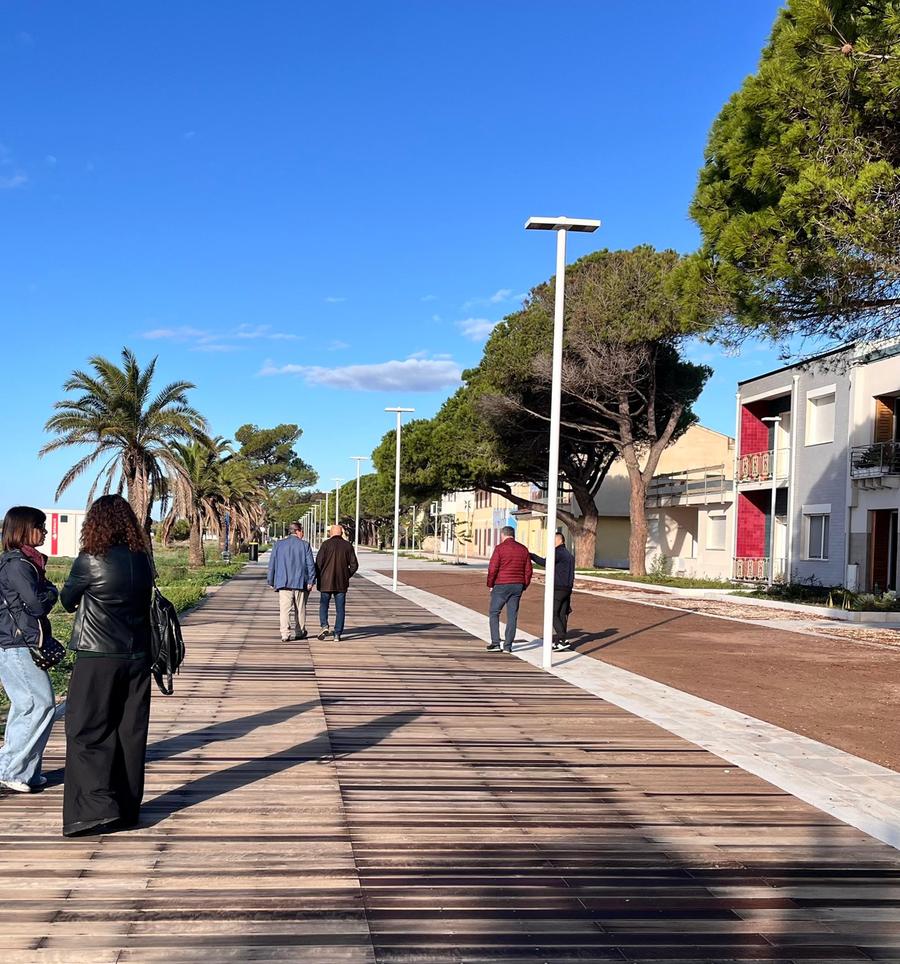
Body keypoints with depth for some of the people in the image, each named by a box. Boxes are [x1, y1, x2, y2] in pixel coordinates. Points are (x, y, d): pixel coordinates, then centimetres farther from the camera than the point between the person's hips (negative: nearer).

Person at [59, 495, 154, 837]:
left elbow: (67, 601, 3)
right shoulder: (142, 560, 2)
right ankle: (128, 808, 16)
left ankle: (97, 806, -5)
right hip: (137, 657, 5)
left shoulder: (90, 561, -12)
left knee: (87, 732, 3)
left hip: (98, 658, -5)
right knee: (130, 732, 10)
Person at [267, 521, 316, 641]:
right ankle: (300, 632, 22)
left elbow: (272, 564, 8)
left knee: (284, 609, -2)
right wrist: (311, 581, -1)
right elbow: (311, 564, -5)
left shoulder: (278, 544, 5)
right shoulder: (305, 545, -2)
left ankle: (285, 634, -13)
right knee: (300, 609, 13)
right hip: (300, 582, -1)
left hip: (283, 582, 1)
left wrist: (271, 581, 14)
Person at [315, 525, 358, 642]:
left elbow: (318, 562, -8)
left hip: (326, 582, -2)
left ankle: (324, 626, -9)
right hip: (342, 583, 2)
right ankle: (337, 634, 3)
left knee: (323, 605, 12)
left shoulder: (326, 544, -4)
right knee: (340, 608, 6)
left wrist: (318, 577, 6)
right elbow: (354, 565, 2)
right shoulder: (348, 545, 3)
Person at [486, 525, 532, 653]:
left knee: (494, 613, 7)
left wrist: (490, 585, -1)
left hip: (501, 585, -4)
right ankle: (508, 646, 6)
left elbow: (492, 568, -13)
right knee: (512, 616, 6)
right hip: (517, 586, 4)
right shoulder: (523, 549, 8)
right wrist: (524, 587, 16)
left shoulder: (500, 548, -8)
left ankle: (495, 643, 0)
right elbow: (528, 571, 8)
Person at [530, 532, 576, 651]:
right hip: (568, 589, 9)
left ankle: (563, 640, -15)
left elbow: (545, 562, -23)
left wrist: (531, 556, -14)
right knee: (562, 615, 9)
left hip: (558, 588, -9)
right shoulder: (570, 555, 19)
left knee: (553, 614, -7)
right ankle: (559, 641, 10)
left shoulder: (559, 553, -11)